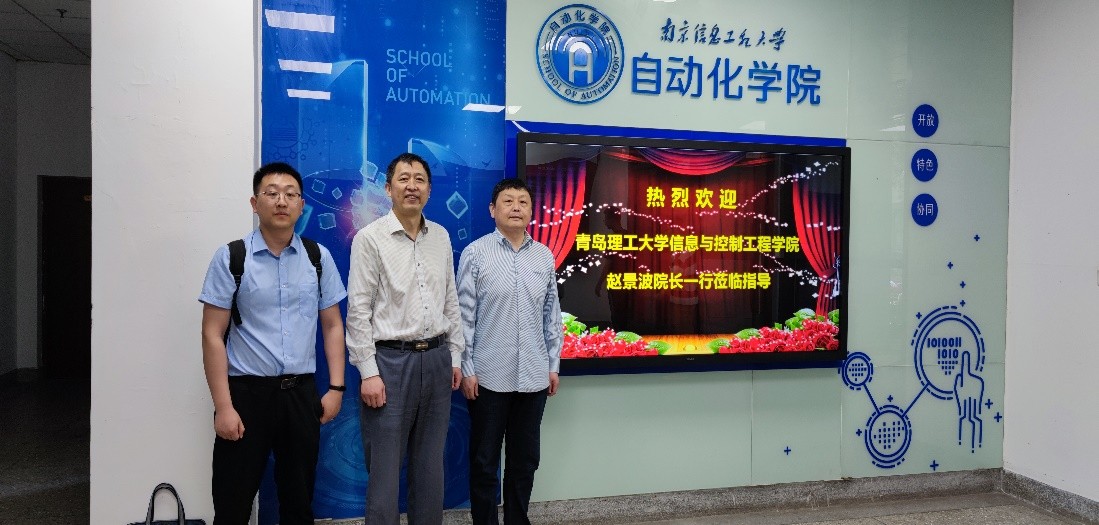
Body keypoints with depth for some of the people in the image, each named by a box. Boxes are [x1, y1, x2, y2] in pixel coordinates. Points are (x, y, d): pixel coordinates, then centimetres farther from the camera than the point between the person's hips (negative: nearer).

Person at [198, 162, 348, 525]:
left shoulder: (319, 258, 4)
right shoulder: (231, 257, -4)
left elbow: (332, 326, 8)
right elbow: (213, 335, -6)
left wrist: (336, 387, 1)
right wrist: (223, 406, -11)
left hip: (302, 392, 3)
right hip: (247, 391, -2)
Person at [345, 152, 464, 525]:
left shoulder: (441, 237, 9)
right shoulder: (370, 238, -7)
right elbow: (358, 311, -9)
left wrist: (455, 356, 11)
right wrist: (368, 372, -13)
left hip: (436, 360, 5)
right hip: (390, 360, -5)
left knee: (430, 466, 14)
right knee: (385, 469, 3)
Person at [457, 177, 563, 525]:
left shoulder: (544, 256, 6)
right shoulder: (475, 254, -5)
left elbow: (552, 314, 10)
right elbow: (464, 316, -5)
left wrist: (553, 365, 9)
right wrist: (466, 369, -8)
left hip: (533, 378, 4)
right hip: (489, 377, -3)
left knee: (525, 460, 14)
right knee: (484, 461, 8)